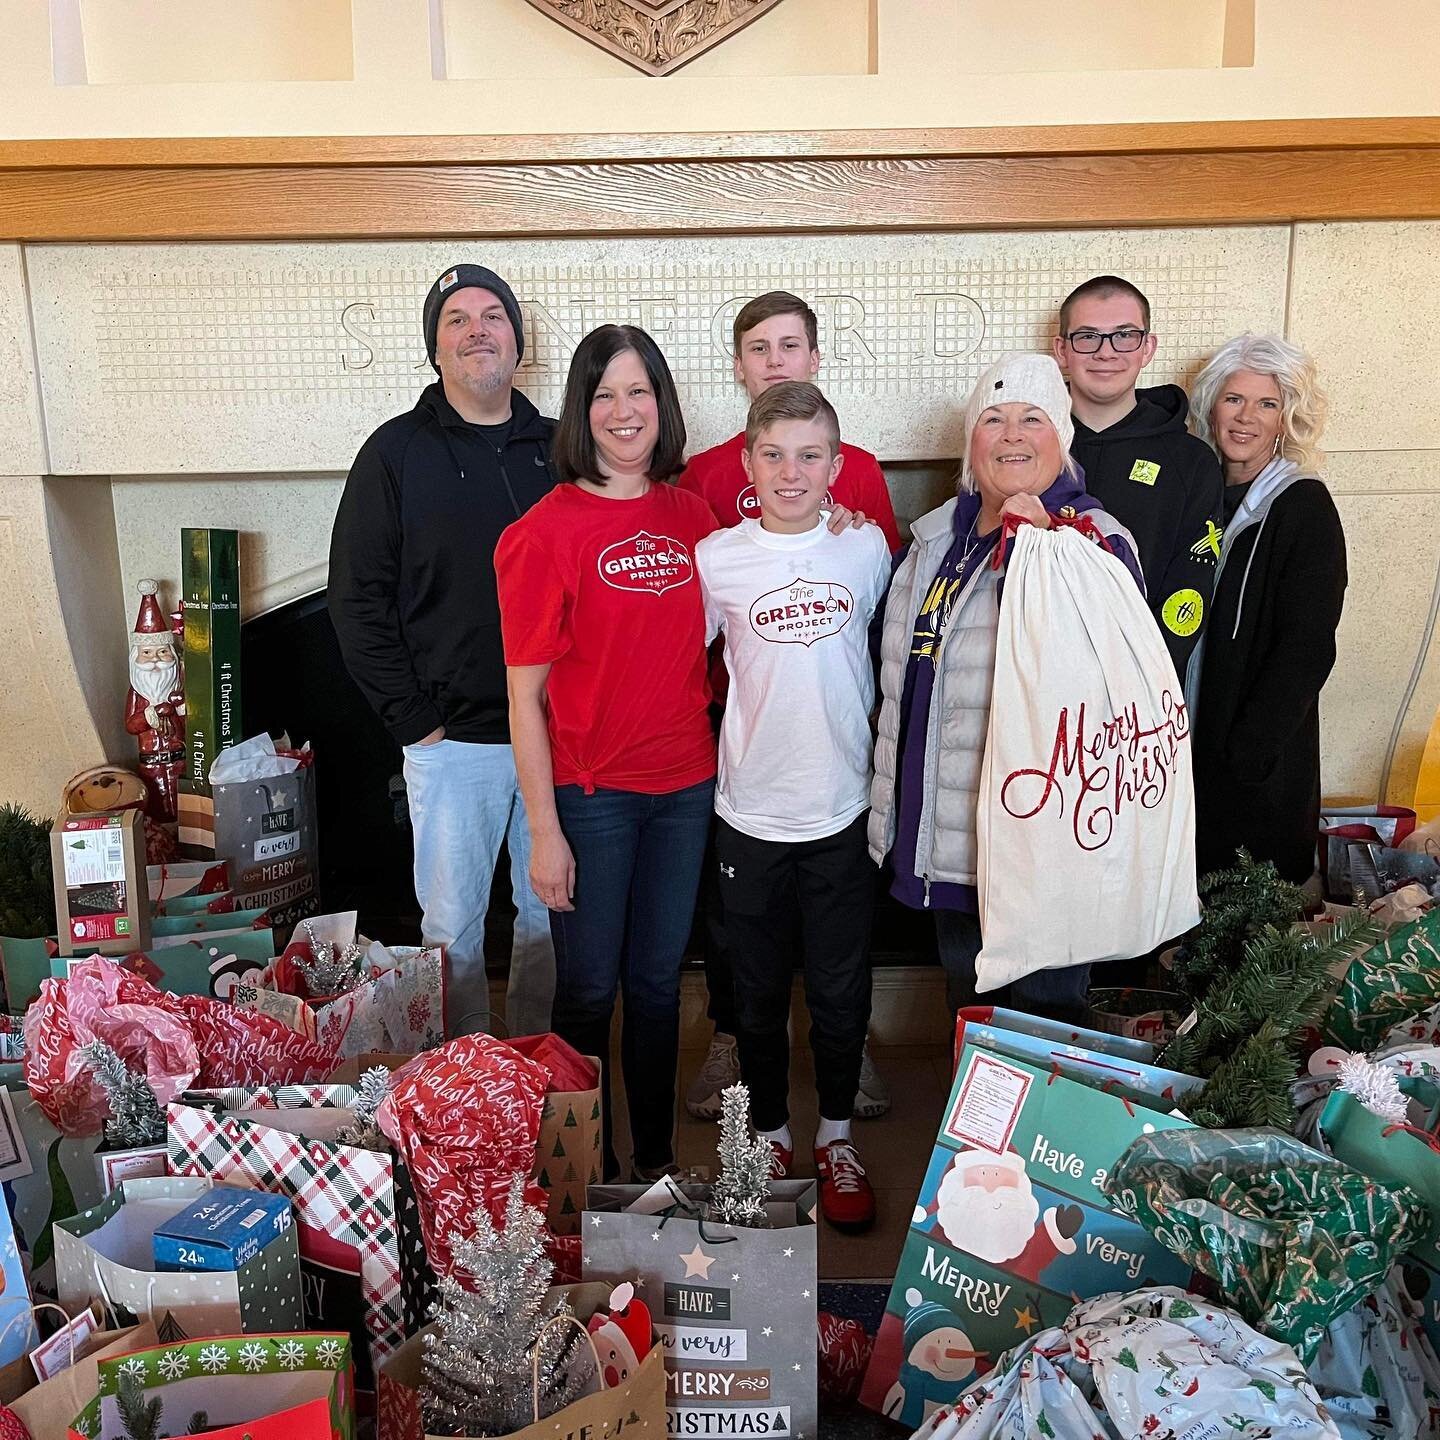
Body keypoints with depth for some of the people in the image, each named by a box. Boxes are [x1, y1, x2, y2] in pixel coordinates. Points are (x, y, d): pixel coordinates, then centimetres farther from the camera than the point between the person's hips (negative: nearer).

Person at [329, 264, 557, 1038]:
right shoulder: (396, 453, -1)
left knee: (552, 915, 14)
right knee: (453, 927, 9)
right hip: (452, 740, -2)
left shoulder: (557, 448, 7)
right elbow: (357, 598, -4)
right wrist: (412, 717, -9)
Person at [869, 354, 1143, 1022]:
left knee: (1044, 1014, 10)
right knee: (968, 1015, 22)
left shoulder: (1092, 540, -9)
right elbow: (900, 661, 20)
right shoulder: (936, 535, 10)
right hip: (946, 838, 7)